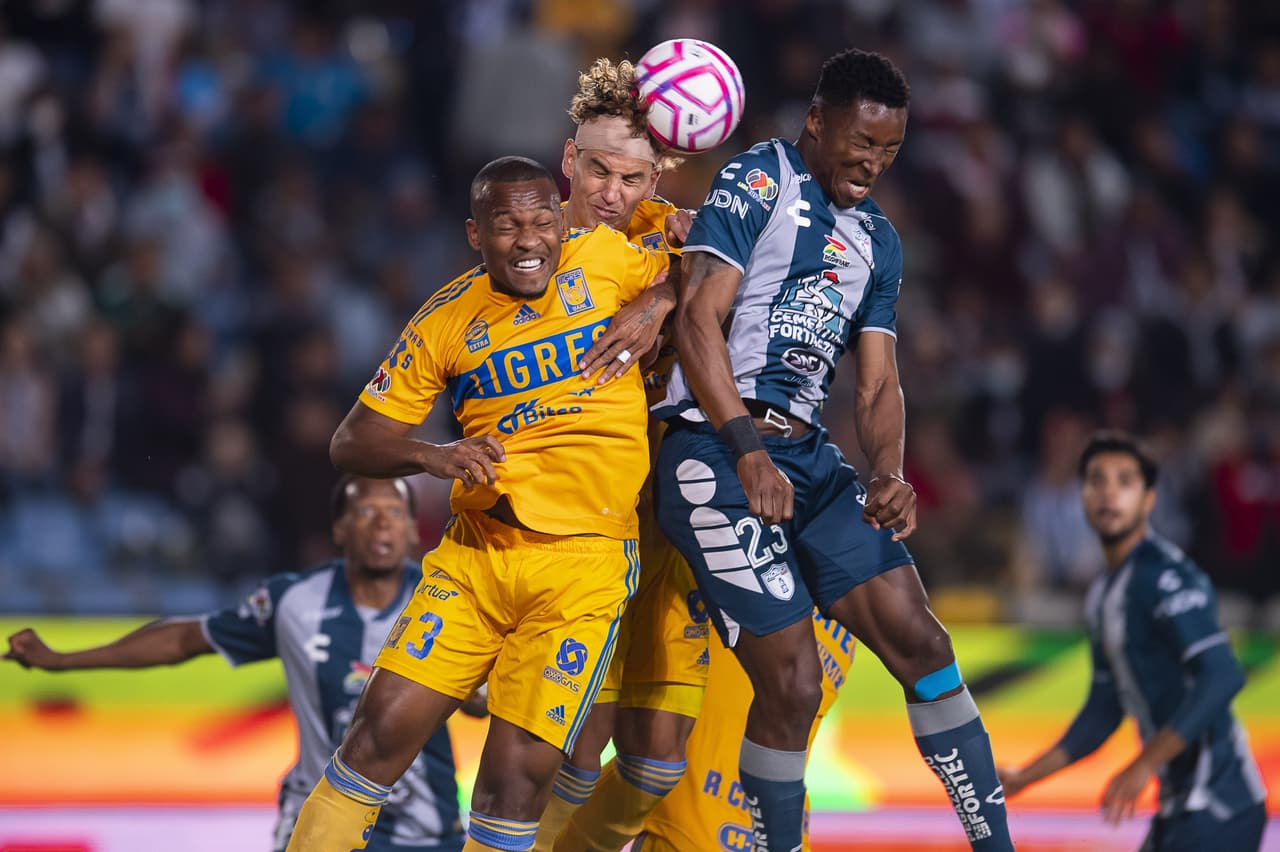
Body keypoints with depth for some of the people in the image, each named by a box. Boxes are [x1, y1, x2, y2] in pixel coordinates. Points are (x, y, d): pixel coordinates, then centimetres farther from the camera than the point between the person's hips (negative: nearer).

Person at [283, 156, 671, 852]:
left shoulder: (604, 259, 0)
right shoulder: (447, 321, 2)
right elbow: (352, 441, 3)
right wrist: (435, 456, -15)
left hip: (585, 560, -2)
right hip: (477, 552, 2)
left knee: (520, 769, -12)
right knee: (385, 726, -9)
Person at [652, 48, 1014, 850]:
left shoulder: (878, 240, 19)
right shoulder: (759, 180, -3)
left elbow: (879, 383, 15)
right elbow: (700, 319, -12)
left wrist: (890, 477, -6)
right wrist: (747, 452, -21)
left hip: (809, 455, 7)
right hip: (716, 450, -7)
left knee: (920, 641, -2)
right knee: (792, 680, -13)